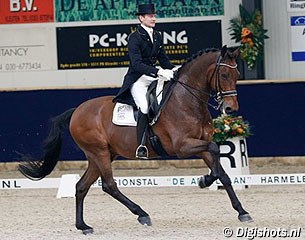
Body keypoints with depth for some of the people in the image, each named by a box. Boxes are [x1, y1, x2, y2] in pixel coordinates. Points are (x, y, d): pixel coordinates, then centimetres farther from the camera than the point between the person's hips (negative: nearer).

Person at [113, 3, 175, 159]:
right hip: (137, 80, -8)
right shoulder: (135, 38, -10)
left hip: (153, 78, 8)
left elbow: (163, 59, 21)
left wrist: (173, 72, 0)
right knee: (145, 106, -29)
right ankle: (141, 146, -30)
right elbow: (136, 63, -22)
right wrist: (158, 72, -32)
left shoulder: (157, 36, 13)